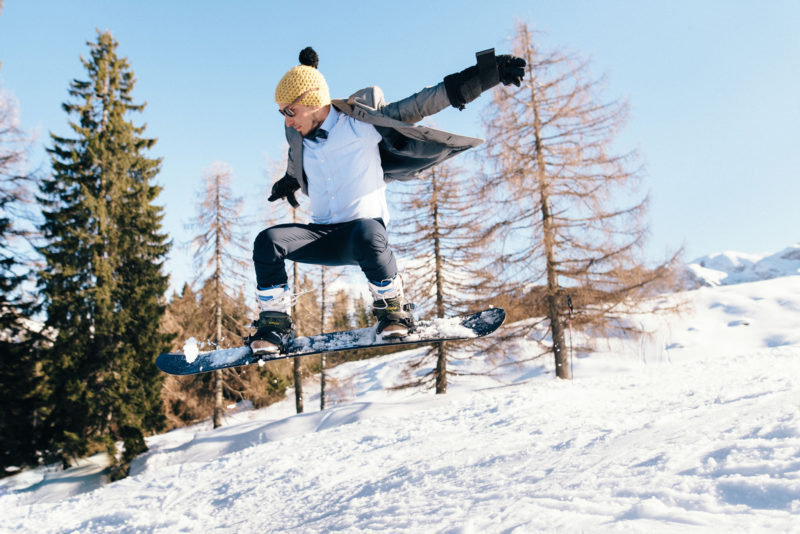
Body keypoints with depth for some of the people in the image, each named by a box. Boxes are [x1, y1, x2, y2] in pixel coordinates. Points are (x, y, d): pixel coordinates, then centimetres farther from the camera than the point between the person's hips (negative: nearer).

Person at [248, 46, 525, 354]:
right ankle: (275, 323, -7)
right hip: (322, 236, 5)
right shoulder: (299, 138, 11)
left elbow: (418, 106, -7)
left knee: (366, 235, -41)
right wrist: (288, 182, 25)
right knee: (268, 241, -21)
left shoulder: (361, 122, -6)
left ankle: (394, 311, -17)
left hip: (365, 227, -5)